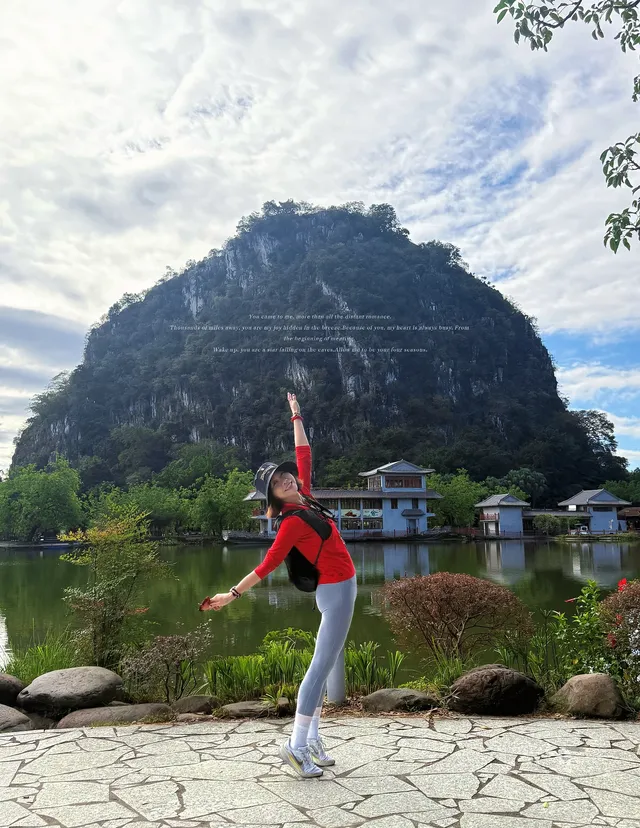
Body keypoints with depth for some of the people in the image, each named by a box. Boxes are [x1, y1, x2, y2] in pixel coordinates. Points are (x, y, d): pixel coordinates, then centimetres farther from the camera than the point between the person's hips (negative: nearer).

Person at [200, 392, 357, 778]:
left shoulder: (304, 498, 4)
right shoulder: (292, 522, -17)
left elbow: (304, 453, 15)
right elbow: (267, 566, -17)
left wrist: (297, 416, 19)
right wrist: (232, 594, -21)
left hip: (341, 587, 9)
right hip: (336, 591, -9)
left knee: (330, 664, 11)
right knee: (321, 666, -7)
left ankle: (313, 738, 18)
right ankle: (296, 746, -2)